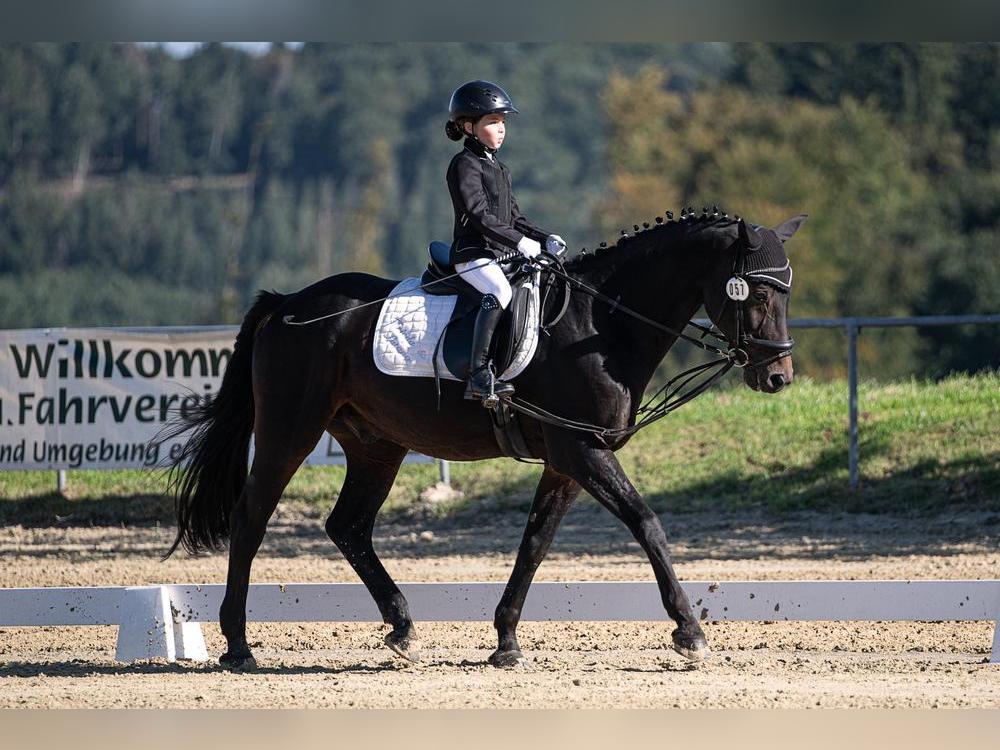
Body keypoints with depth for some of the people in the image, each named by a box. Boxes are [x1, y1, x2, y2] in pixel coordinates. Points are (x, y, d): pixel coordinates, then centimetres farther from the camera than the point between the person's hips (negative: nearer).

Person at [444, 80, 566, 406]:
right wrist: (519, 241, -23)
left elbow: (514, 217, 24)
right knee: (500, 292, -35)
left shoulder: (500, 169, 22)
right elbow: (479, 215, -17)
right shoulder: (465, 165, -6)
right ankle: (479, 374, -43)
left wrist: (545, 238, 8)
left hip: (501, 255, 10)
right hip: (473, 254, -10)